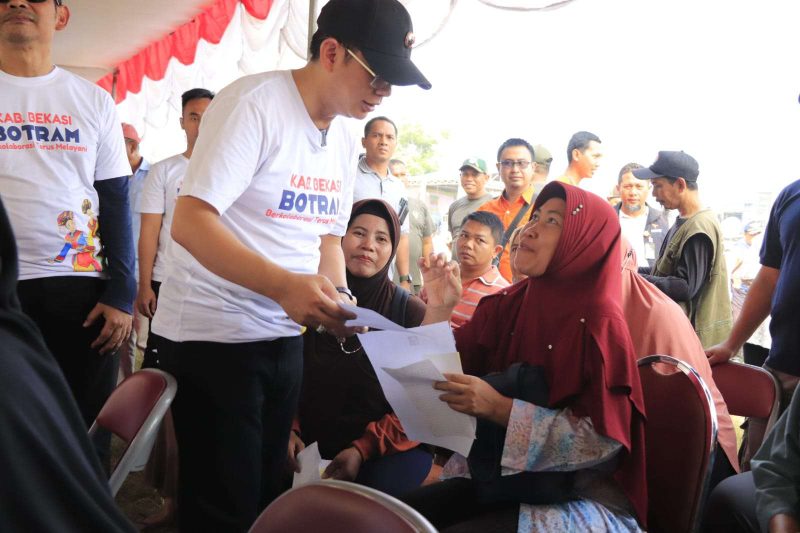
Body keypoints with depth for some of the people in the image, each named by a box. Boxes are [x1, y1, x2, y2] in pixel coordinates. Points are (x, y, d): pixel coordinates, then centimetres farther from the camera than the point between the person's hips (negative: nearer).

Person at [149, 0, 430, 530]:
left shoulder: (346, 140, 8)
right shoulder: (254, 102, -16)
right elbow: (190, 223, -23)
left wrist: (341, 301, -4)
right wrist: (285, 286, -35)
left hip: (286, 335, 7)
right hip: (214, 332, -7)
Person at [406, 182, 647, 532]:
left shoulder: (599, 322, -16)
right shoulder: (506, 305, 2)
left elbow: (603, 438, -21)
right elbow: (442, 378, 4)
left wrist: (499, 408, -26)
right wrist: (438, 308, -11)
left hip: (582, 500, -5)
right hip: (500, 479, 6)